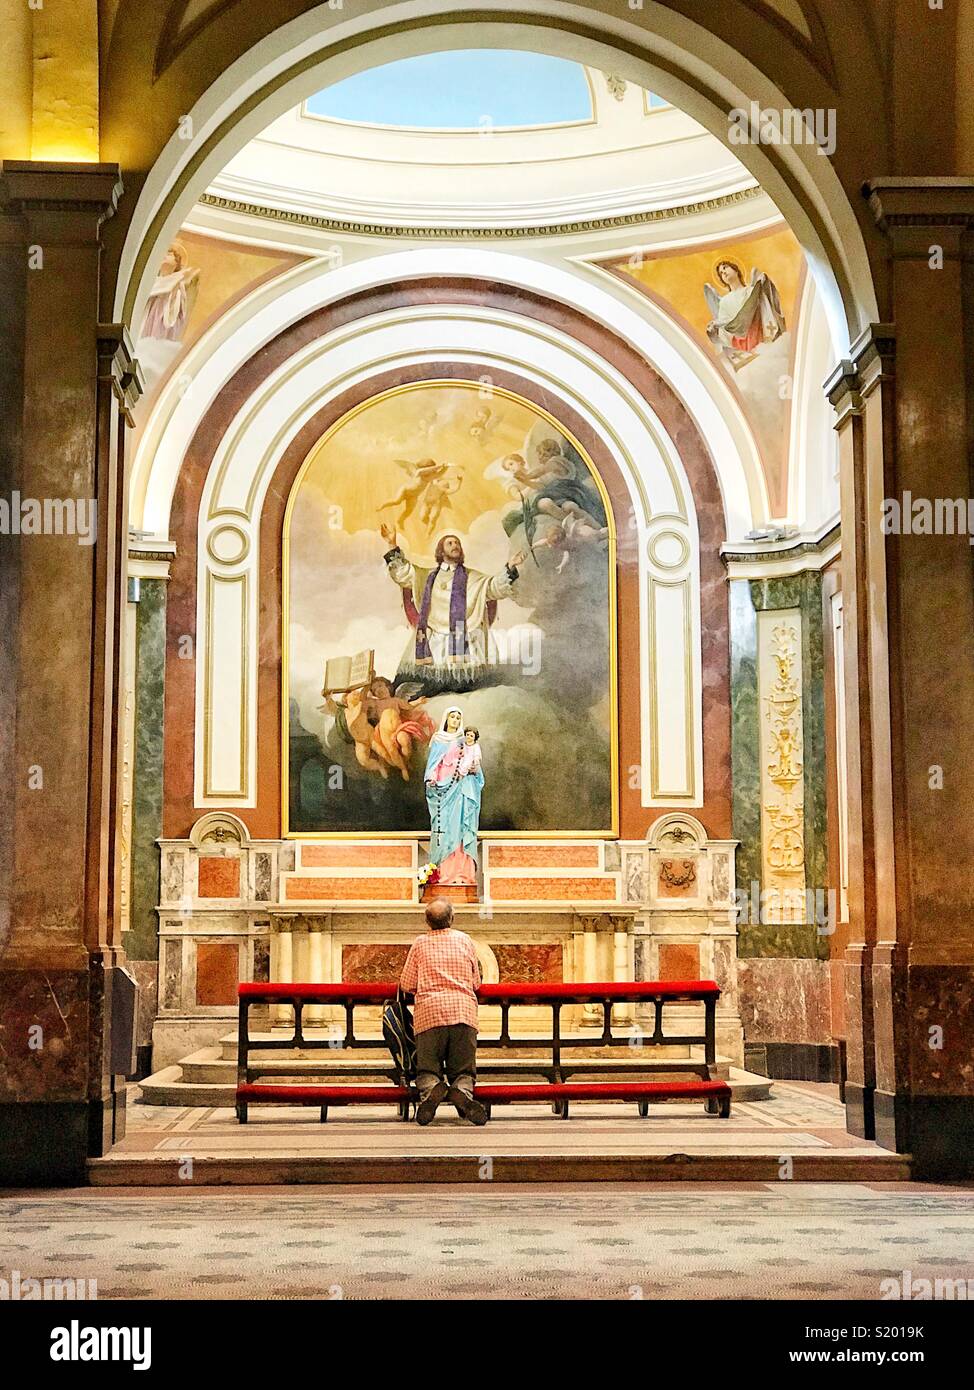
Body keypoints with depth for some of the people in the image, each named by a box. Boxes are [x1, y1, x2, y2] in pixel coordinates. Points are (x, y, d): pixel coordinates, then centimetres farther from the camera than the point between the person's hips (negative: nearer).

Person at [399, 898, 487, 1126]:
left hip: (429, 1013, -1)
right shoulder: (465, 940, 15)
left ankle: (430, 1090, -29)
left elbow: (407, 985, 10)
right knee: (463, 1070, 6)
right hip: (464, 1011, 1)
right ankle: (462, 1091, -29)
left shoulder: (420, 943, 10)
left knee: (427, 1069, 7)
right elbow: (476, 983, 19)